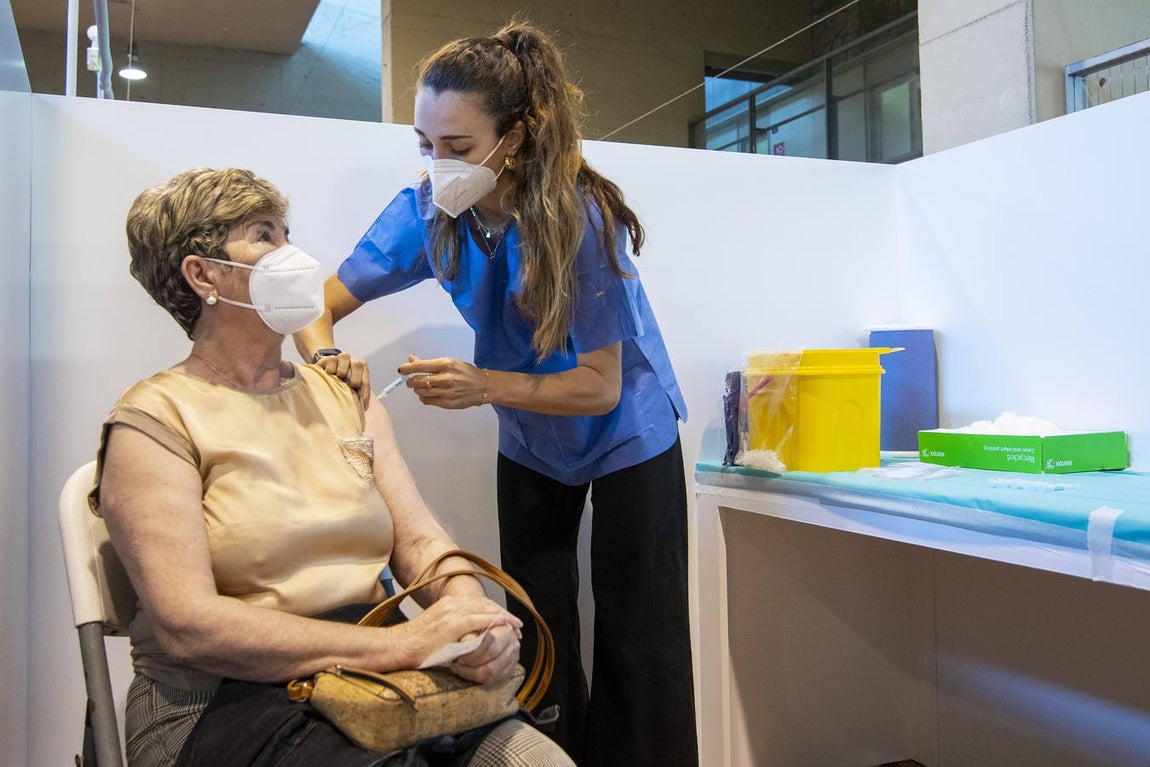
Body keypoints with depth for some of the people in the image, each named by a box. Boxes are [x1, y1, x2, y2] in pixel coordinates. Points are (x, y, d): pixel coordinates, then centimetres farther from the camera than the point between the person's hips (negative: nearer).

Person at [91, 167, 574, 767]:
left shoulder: (346, 396, 15)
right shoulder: (154, 421, -4)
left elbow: (418, 539, 7)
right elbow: (185, 626, -16)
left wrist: (470, 611, -16)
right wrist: (395, 642, -24)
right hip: (228, 702, -5)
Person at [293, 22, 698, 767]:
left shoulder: (579, 215, -29)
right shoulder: (426, 211, -17)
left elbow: (599, 386, -25)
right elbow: (320, 304, -9)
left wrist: (485, 385, -38)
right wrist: (325, 355, -32)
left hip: (626, 434, -3)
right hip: (533, 446, 4)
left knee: (637, 641, 4)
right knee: (538, 640, 10)